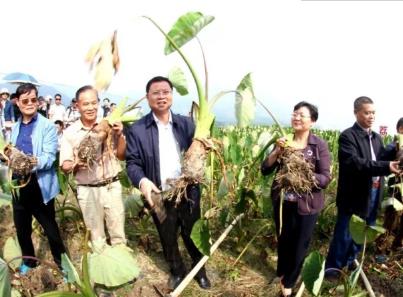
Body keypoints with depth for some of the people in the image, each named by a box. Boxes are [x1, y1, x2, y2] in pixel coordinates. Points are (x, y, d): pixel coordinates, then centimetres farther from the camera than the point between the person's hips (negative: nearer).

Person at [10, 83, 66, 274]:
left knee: (50, 229, 6)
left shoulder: (47, 126, -8)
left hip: (39, 186, -5)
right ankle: (28, 261, 40)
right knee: (21, 228, 18)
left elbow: (49, 157, -17)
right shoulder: (15, 128, 11)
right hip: (18, 185, 6)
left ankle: (62, 264, 23)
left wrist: (35, 161, -36)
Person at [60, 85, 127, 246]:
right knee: (96, 235, 15)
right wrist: (75, 164, -24)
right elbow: (65, 166, -2)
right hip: (87, 190, 0)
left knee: (118, 233, 12)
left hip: (112, 187, 1)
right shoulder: (69, 133, -5)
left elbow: (121, 156, 0)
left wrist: (120, 135, -15)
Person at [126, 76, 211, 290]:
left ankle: (200, 270, 46)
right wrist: (142, 181, -27)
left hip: (189, 194, 1)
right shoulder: (137, 129, -7)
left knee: (192, 236, 19)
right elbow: (132, 163, -8)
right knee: (168, 239, 20)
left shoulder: (186, 124, 0)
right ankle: (177, 271, 47)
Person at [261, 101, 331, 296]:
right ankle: (282, 272, 48)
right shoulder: (284, 142, -1)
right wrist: (277, 151, -19)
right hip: (282, 201, 3)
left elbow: (325, 178, -14)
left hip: (306, 205, -3)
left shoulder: (320, 145, -10)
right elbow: (265, 170, -4)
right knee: (282, 240, 21)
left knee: (299, 245, 13)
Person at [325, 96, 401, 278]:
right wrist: (385, 167, -33)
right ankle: (332, 267, 19)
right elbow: (354, 163, -26)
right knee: (344, 234, 3)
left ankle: (349, 261, 37)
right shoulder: (348, 136, -13)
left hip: (373, 194, 8)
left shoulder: (376, 137, 13)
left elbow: (381, 158, 2)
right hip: (354, 194, -7)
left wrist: (395, 152, -17)